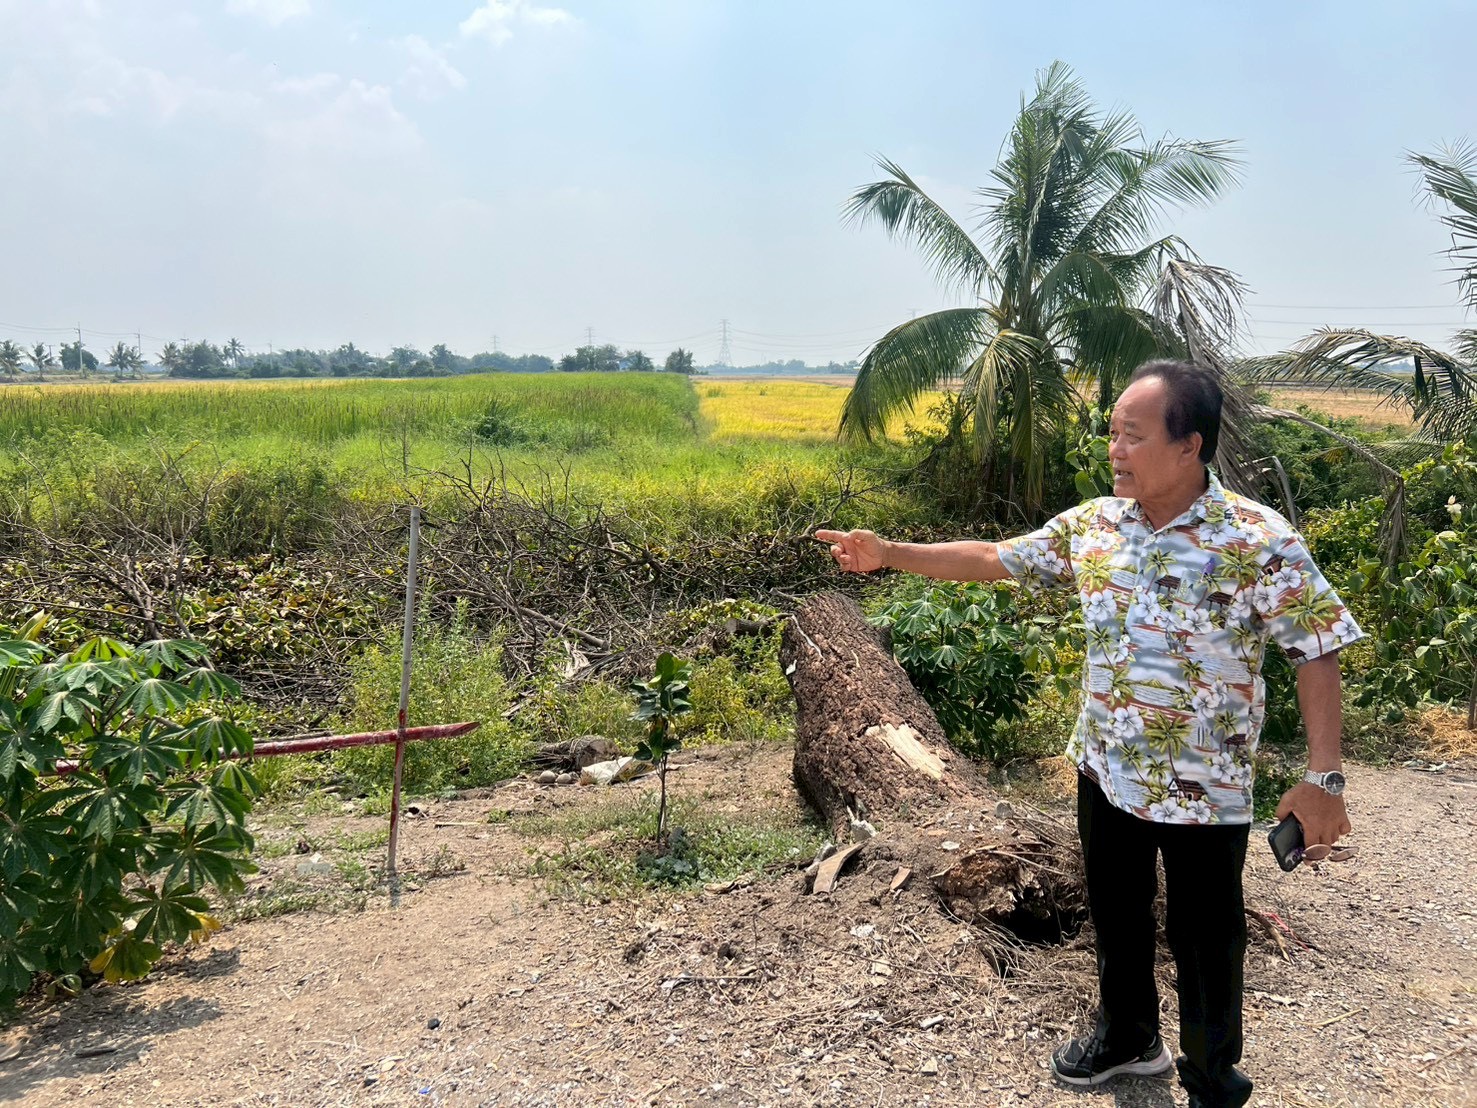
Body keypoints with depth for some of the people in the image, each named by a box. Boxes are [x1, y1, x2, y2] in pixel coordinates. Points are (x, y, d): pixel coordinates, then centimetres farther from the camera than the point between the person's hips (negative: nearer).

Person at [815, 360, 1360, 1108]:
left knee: (1205, 945, 12)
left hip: (1204, 789, -5)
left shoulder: (1259, 543, -19)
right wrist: (889, 554, -1)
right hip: (1105, 770, 5)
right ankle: (1127, 1037, 49)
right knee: (1114, 915, 23)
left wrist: (1323, 777, -21)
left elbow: (1318, 655, -15)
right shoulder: (1091, 525, -4)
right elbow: (994, 558, 5)